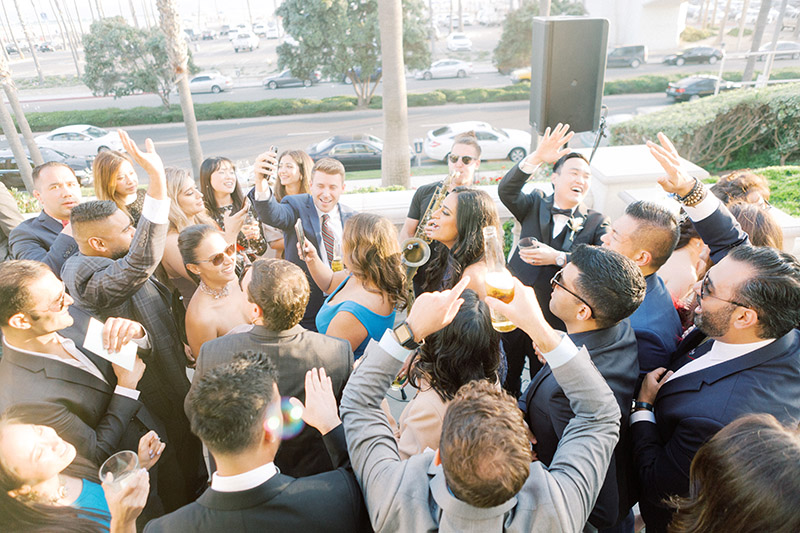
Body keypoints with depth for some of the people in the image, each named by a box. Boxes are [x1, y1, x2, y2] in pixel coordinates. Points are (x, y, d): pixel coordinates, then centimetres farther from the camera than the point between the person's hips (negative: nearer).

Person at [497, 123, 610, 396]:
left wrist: (558, 258, -25)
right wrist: (536, 158, -29)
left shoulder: (596, 222, 0)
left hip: (555, 322, -1)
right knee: (505, 384, 17)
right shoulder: (535, 204, 4)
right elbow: (506, 191, -17)